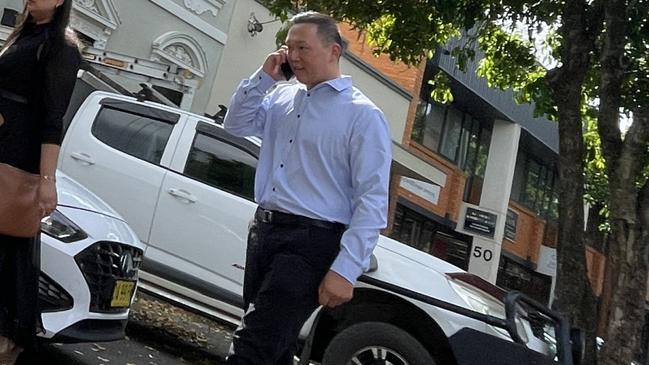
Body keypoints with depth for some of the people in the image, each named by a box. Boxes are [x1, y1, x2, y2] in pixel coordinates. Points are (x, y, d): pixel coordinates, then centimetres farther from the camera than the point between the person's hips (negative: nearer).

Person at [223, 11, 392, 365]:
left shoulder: (363, 115, -9)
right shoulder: (282, 96, 12)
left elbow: (372, 200, -14)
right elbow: (236, 125, 12)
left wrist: (345, 270, -21)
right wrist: (264, 77, 1)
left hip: (311, 242, -7)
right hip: (263, 229, 7)